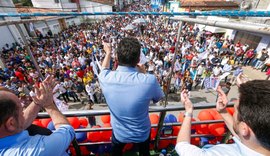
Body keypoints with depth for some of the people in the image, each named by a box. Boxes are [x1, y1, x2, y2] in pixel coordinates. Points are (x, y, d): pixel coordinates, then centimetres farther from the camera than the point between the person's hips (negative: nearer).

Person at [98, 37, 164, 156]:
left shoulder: (106, 78, -29)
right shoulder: (149, 80, -35)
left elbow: (104, 69, -1)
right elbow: (158, 98, -10)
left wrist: (108, 53, 15)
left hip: (119, 133, 1)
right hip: (142, 133, 0)